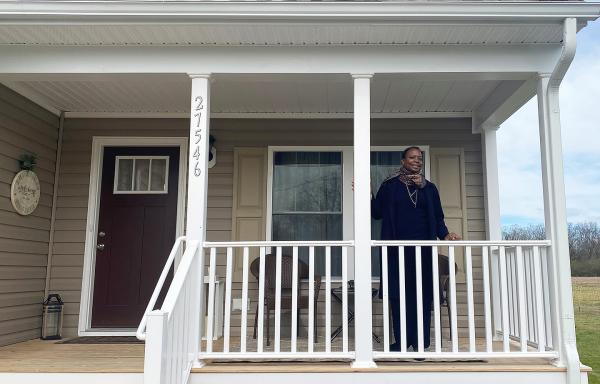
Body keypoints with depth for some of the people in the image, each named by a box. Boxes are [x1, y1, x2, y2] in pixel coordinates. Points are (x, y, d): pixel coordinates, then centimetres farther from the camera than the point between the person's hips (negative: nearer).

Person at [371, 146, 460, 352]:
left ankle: (420, 341, 7)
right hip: (397, 248, -1)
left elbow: (438, 218, 12)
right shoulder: (390, 185, 7)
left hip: (423, 248, 1)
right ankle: (401, 340, 7)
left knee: (422, 293, -1)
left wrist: (445, 234, -6)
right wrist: (368, 195, -10)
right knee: (399, 293, -1)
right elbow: (377, 213, 5)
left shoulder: (430, 188, 12)